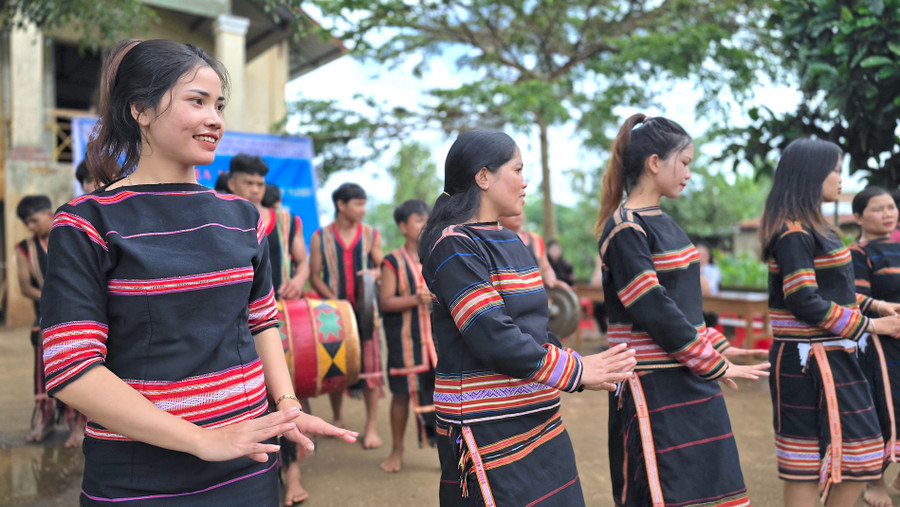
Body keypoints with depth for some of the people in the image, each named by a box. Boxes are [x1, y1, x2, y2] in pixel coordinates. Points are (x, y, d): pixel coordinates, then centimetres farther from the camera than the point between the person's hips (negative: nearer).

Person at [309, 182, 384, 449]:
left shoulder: (371, 234, 4)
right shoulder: (320, 237, 0)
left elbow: (382, 267, 8)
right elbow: (315, 276, -1)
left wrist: (373, 273, -16)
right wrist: (334, 301, -14)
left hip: (365, 308, 0)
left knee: (370, 365, -4)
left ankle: (371, 427, 3)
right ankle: (338, 418, 29)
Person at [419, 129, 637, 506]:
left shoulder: (513, 244, 14)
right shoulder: (453, 246, -13)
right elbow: (492, 335, -22)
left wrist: (592, 370, 2)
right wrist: (573, 369, -15)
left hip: (540, 422, 8)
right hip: (487, 432, -8)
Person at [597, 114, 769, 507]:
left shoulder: (662, 222, 13)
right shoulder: (625, 230, -15)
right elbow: (654, 312, -19)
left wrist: (717, 346, 13)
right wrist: (714, 365, -13)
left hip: (688, 379, 9)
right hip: (653, 385, -9)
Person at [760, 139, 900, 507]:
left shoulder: (810, 228, 14)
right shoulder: (793, 232, -16)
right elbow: (805, 303, -22)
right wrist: (870, 325, -14)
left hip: (832, 358, 10)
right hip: (807, 361, -10)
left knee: (861, 453, 14)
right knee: (807, 463, 0)